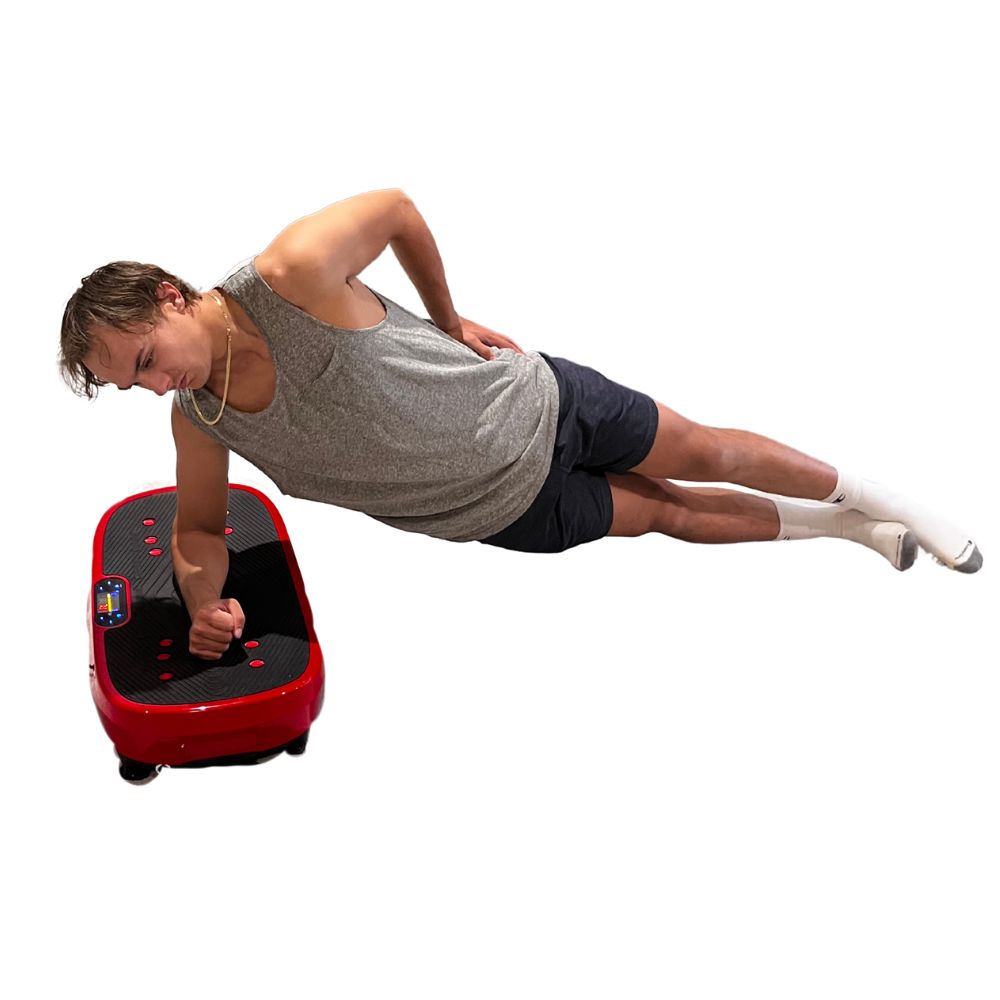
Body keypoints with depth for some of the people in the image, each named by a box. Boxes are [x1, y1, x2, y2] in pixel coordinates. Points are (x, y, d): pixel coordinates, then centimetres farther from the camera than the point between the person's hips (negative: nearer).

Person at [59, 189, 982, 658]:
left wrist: (447, 318, -3)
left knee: (703, 453, 11)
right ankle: (845, 530, 42)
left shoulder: (291, 273, -30)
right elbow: (199, 530, 2)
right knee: (665, 513, 16)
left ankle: (869, 495, 39)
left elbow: (395, 206, -13)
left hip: (530, 406, -4)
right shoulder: (198, 419, -14)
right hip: (504, 511, 4)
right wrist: (203, 605, -19)